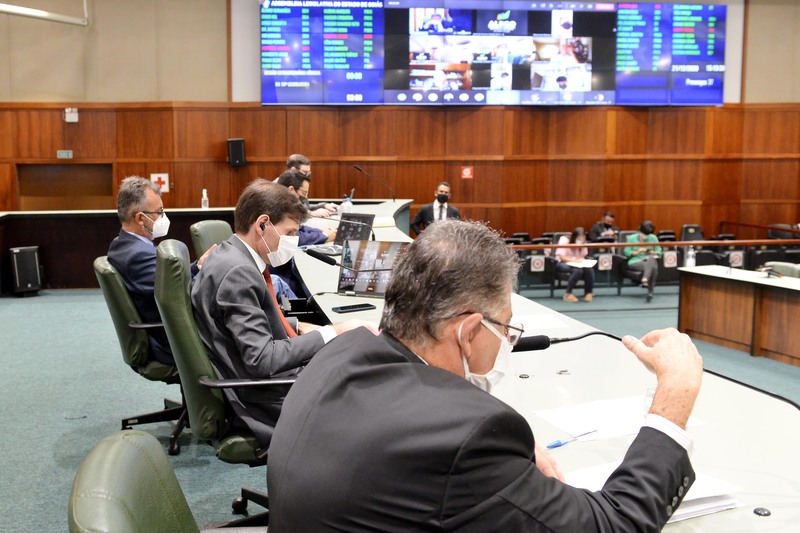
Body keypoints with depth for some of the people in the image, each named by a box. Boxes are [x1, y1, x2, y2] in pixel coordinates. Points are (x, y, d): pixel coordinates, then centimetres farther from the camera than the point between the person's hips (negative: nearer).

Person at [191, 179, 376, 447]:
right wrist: (331, 333, -21)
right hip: (264, 402, -10)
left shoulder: (228, 255, 8)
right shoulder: (238, 272, -23)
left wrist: (297, 328, 6)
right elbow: (262, 360, -27)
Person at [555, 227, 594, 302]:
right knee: (578, 270, -37)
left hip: (577, 264, 5)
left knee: (589, 269, -28)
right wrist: (574, 260, -31)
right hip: (562, 263, -5)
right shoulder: (564, 240, -13)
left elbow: (582, 256, 10)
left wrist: (581, 260, -15)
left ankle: (588, 293, -12)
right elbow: (561, 257, -18)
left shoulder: (583, 243, 3)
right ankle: (568, 294, -23)